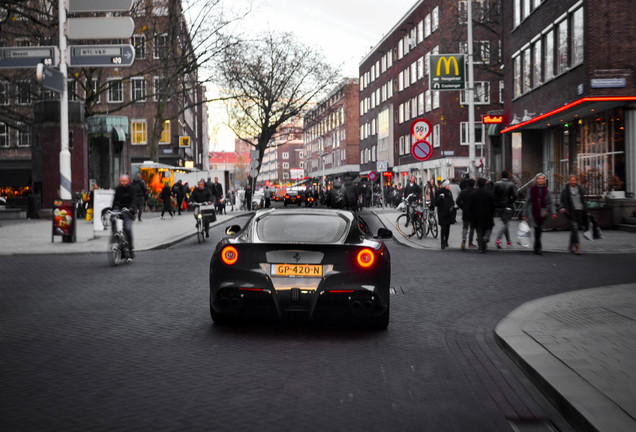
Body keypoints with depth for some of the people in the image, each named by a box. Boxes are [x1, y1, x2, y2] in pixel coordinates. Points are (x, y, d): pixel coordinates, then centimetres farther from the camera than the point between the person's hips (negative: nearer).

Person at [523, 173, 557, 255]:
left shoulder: (546, 190, 6)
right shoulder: (532, 189, 4)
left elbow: (550, 202, 6)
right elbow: (527, 202, 8)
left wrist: (553, 213, -8)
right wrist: (524, 214, 6)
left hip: (542, 213, 1)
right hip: (533, 213, -1)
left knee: (539, 230, 4)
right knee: (537, 229, -9)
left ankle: (537, 249, 16)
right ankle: (538, 248, -4)